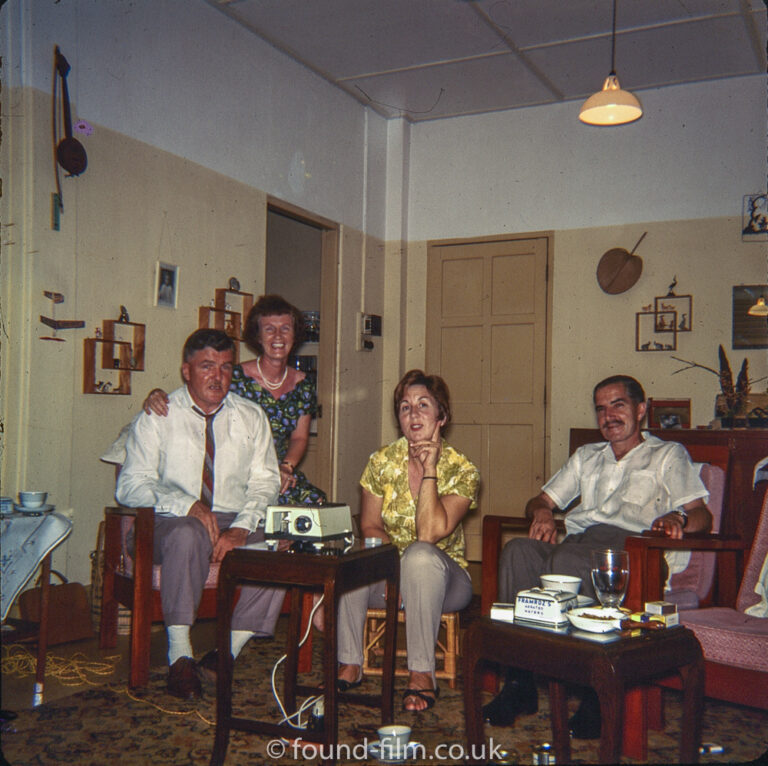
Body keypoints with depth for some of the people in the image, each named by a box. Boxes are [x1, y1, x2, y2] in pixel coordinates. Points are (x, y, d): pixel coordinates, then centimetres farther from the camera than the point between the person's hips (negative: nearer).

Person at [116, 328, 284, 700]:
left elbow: (265, 482, 3)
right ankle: (179, 657, -27)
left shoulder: (251, 417, 10)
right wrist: (188, 506, -23)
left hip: (237, 525, 3)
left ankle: (227, 652, -15)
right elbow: (131, 485, -7)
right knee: (187, 535, -37)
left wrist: (241, 526, -17)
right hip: (174, 523, -2)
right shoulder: (157, 418, 2)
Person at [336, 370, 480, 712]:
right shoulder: (382, 461, -3)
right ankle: (349, 664, -15)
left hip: (442, 579, -2)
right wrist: (394, 555, -19)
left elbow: (430, 533, -24)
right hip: (389, 574, 3)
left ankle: (422, 674, -27)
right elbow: (369, 526, -1)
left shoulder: (461, 471, -12)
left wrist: (429, 469, -24)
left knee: (419, 554, -36)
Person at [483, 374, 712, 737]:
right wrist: (542, 511, 5)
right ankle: (519, 682, -29)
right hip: (576, 540, 4)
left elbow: (702, 515, 9)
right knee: (517, 550, -30)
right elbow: (540, 500, 30)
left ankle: (597, 693, -29)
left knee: (567, 560, -38)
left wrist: (677, 517, -15)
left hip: (626, 542, -4)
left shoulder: (668, 454, 22)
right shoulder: (586, 456, 36)